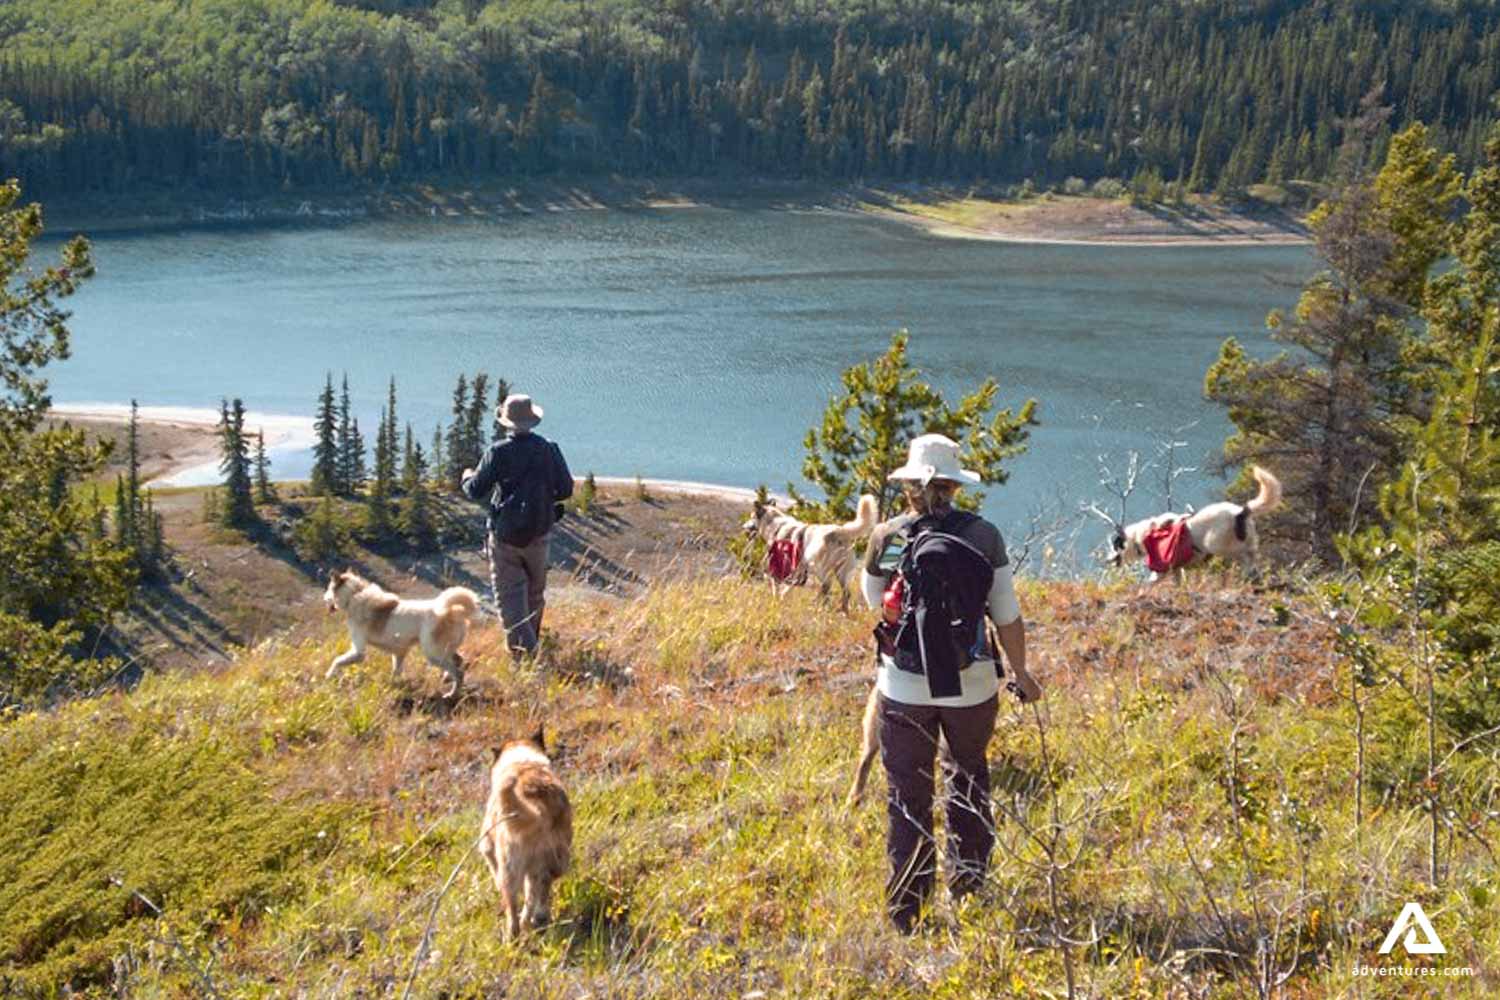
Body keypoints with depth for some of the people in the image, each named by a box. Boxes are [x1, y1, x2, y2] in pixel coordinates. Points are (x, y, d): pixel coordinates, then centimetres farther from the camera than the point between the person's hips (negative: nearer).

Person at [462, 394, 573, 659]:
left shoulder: (498, 452, -11)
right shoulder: (548, 449, -5)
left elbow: (476, 492, -6)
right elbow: (566, 490, -1)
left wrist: (467, 477, 16)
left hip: (504, 535, -3)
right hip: (539, 534, 3)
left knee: (510, 597, 1)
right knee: (535, 594, 20)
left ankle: (523, 651, -9)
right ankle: (531, 644, 32)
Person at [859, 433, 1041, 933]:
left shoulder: (886, 537, -7)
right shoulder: (984, 536, -7)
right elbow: (1007, 616, -2)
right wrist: (1020, 673, 12)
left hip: (904, 686, -1)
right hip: (972, 683, 1)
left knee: (907, 796, 9)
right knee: (968, 775, 25)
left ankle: (906, 909, 13)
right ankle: (968, 882, 34)